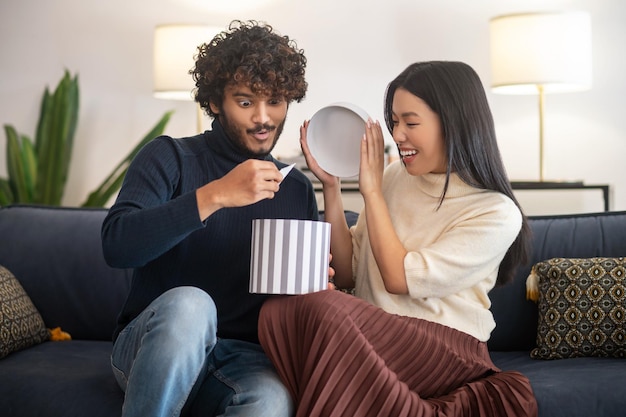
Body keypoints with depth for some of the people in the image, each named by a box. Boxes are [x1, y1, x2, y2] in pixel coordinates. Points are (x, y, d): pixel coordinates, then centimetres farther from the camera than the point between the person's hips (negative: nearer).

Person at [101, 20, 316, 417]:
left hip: (244, 358, 1)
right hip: (151, 350, -1)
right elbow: (117, 245, -17)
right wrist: (215, 195, -26)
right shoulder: (170, 157, 0)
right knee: (188, 304, -37)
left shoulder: (298, 188, 12)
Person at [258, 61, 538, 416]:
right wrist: (331, 185, 2)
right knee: (278, 310, -26)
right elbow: (346, 275, 10)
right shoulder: (394, 178, 11)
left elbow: (399, 278, -12)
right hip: (375, 337, 6)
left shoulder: (497, 213, -6)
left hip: (450, 352, -6)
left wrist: (372, 190, -6)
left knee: (321, 308, -32)